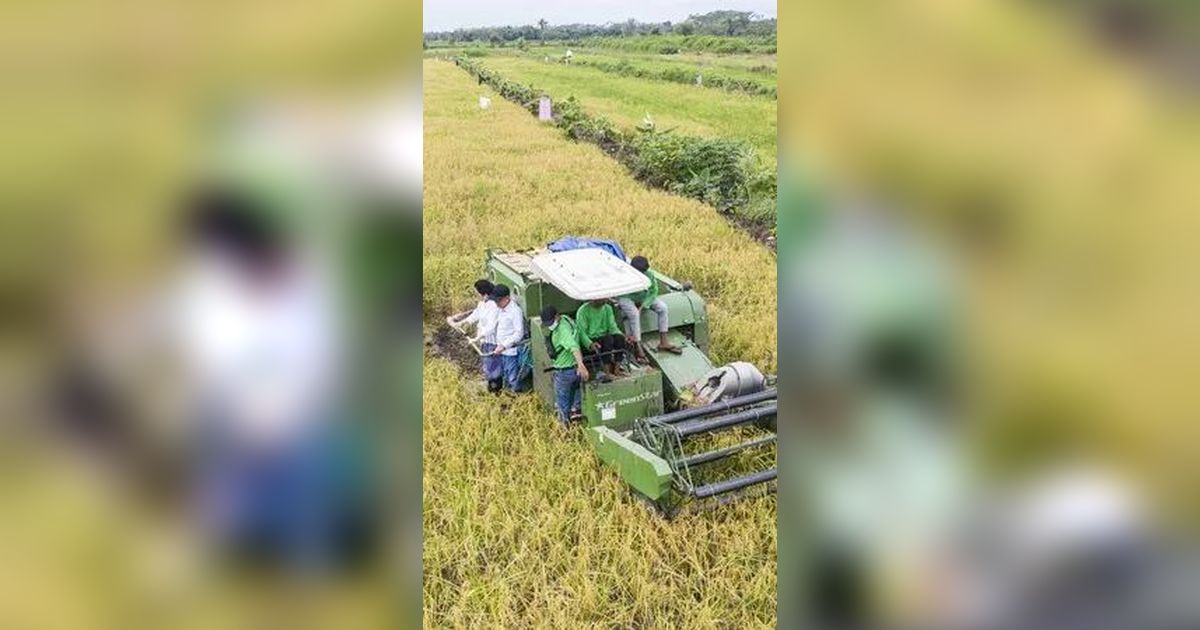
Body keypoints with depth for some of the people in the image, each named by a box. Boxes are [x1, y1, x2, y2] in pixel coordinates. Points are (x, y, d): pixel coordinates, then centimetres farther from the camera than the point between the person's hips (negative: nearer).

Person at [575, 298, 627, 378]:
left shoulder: (607, 308, 9)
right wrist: (590, 344, -35)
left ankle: (615, 367, -21)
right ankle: (608, 370, -33)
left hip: (604, 339, 5)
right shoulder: (583, 311, -9)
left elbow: (613, 327, 6)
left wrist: (623, 336, -14)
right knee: (608, 338, -32)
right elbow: (581, 332, -16)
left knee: (619, 337, -24)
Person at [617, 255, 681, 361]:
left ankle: (663, 341, -9)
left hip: (644, 298, 4)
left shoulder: (649, 275, -21)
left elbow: (653, 292, -10)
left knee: (662, 307, -14)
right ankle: (637, 346, -28)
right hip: (626, 298, -4)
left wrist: (642, 306, -25)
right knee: (633, 313, -35)